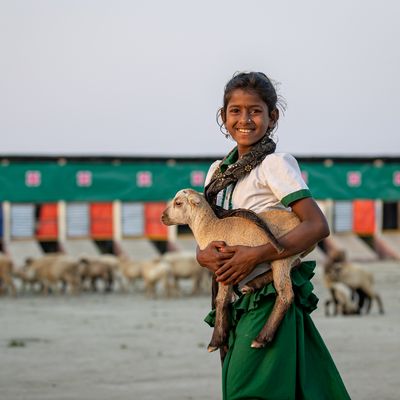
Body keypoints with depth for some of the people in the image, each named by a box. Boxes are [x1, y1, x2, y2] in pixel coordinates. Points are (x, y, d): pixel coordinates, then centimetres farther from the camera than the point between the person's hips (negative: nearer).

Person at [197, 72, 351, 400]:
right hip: (237, 303, 7)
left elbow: (318, 226, -17)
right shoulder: (218, 172, 15)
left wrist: (255, 255, -23)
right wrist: (207, 256, -9)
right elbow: (202, 247, 16)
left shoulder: (275, 164, -6)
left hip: (270, 301, -7)